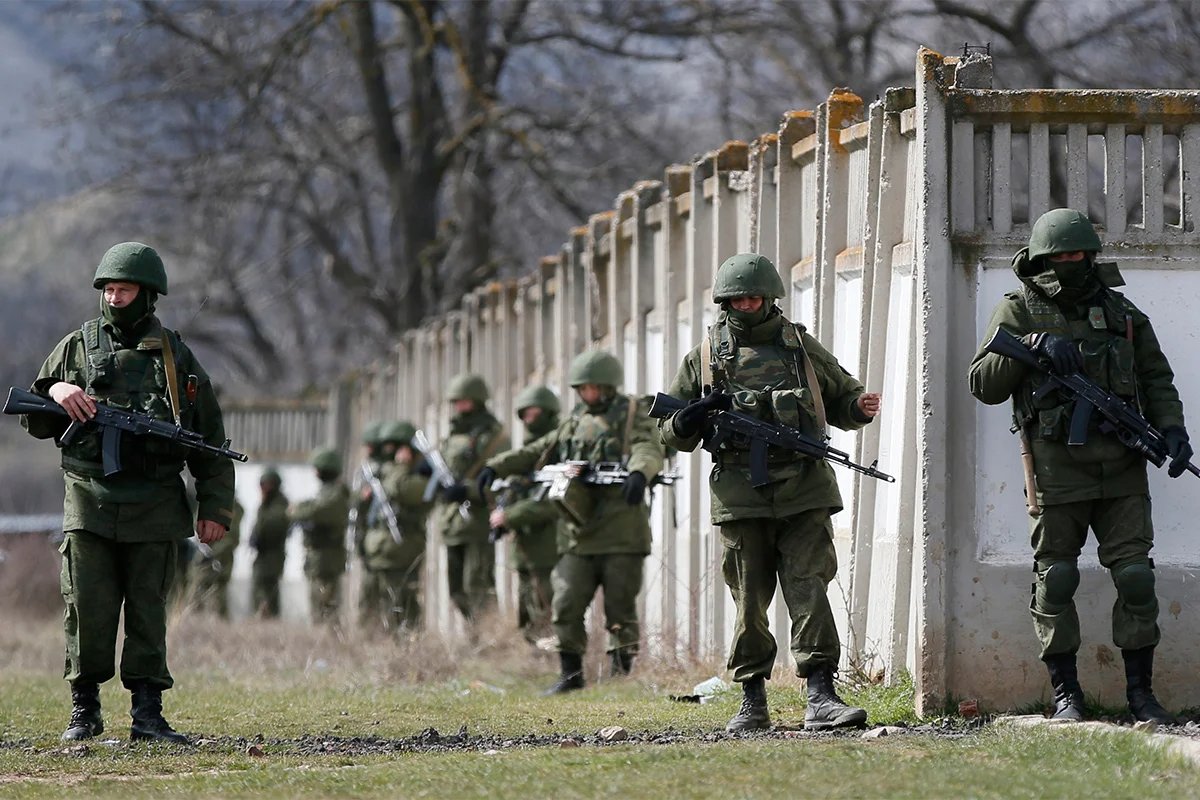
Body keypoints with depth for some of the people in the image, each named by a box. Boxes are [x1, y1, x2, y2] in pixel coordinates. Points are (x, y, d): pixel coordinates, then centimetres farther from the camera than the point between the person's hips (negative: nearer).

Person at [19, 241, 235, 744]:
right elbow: (36, 423, 14)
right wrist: (55, 392, -9)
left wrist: (214, 509, 4)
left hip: (154, 510, 0)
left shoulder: (176, 358, 10)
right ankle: (84, 709, 6)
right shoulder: (77, 347, 10)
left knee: (148, 610, 1)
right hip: (90, 503, 0)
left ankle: (147, 712, 3)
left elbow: (210, 441, 11)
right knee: (87, 609, -3)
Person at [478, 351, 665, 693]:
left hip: (622, 533, -5)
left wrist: (639, 472, -39)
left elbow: (650, 450, -17)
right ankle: (571, 673, 7)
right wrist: (497, 466, 6)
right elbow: (536, 453, 21)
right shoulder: (574, 424, 19)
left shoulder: (633, 416, 1)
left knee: (620, 610, -2)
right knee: (566, 607, -1)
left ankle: (623, 674, 6)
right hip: (579, 535, 5)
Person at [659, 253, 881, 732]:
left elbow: (840, 397, 21)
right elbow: (671, 432, 14)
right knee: (750, 601, 4)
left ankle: (820, 697, -14)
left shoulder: (801, 346, 12)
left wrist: (859, 408, -2)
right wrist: (693, 418, -9)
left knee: (809, 589, -9)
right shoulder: (705, 357, 11)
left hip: (804, 493, 0)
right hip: (741, 495, 1)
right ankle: (752, 702, 12)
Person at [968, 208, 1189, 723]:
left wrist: (1172, 429, 1)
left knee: (1135, 575, -3)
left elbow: (1156, 378, 18)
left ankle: (1140, 690, 5)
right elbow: (983, 383, -3)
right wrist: (1033, 347, -16)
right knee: (1056, 579, 0)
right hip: (1057, 465, -2)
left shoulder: (1121, 312, 14)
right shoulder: (1020, 312, 5)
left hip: (1121, 468, 2)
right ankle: (1065, 692, 9)